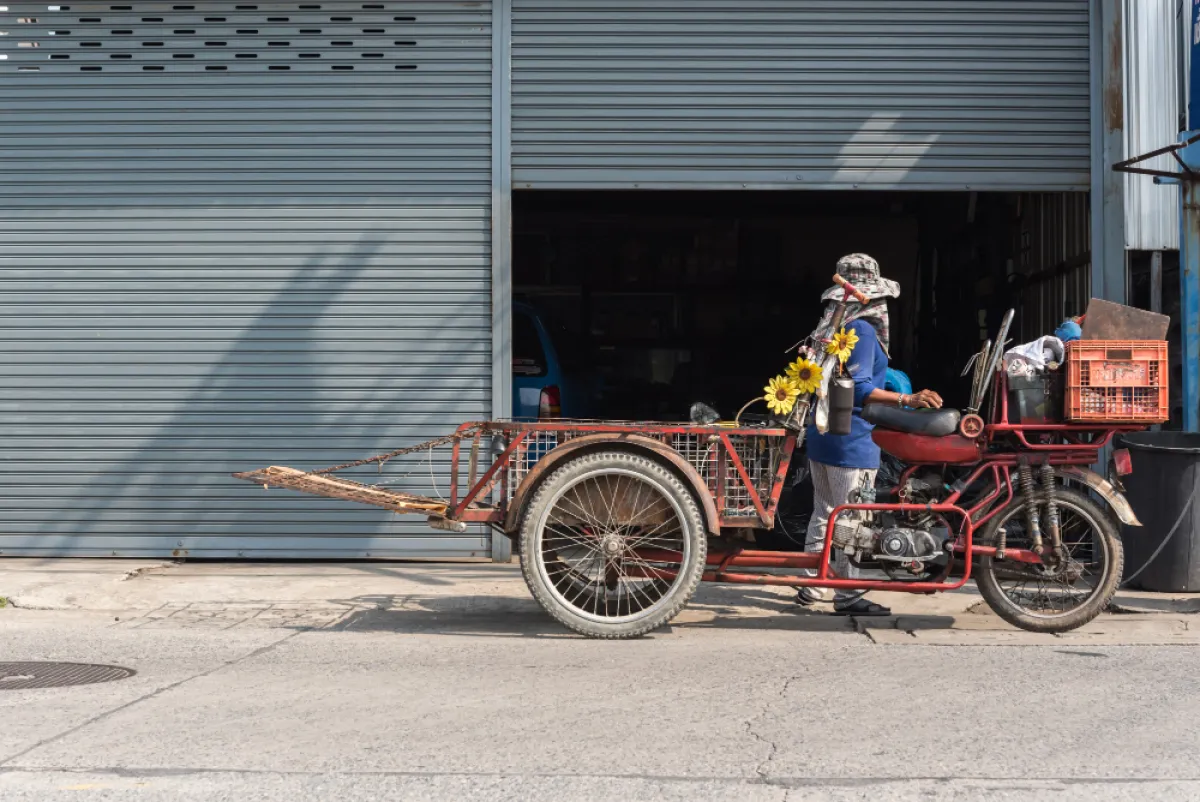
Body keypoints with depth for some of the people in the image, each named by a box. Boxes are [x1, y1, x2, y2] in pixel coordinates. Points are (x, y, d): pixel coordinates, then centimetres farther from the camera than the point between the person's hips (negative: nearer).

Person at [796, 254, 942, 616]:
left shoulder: (831, 327, 12)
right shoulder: (862, 331, -15)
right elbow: (859, 389, -24)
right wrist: (908, 399, -32)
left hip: (821, 435, 9)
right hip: (852, 441, -9)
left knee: (823, 514, 17)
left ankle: (810, 588, 23)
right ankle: (847, 597, 2)